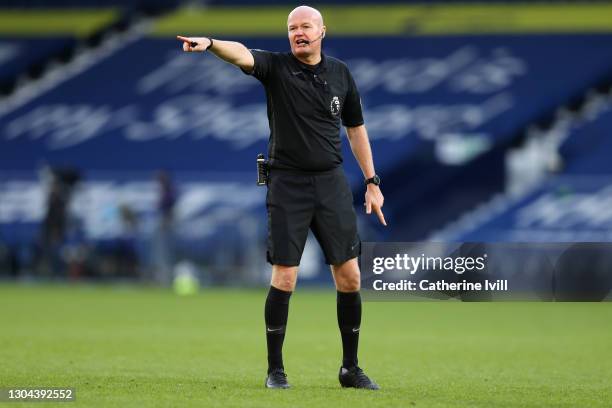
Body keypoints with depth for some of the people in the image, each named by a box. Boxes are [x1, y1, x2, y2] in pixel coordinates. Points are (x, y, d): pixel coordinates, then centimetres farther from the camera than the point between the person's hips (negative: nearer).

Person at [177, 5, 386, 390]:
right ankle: (275, 369, 5)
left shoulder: (340, 72, 8)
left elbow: (356, 127, 16)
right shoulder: (276, 66, -2)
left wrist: (372, 182, 13)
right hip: (287, 184, -3)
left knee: (349, 276, 2)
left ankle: (351, 368, 14)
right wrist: (210, 43, -45)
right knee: (284, 277, -6)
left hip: (332, 183, 3)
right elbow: (242, 55, -23)